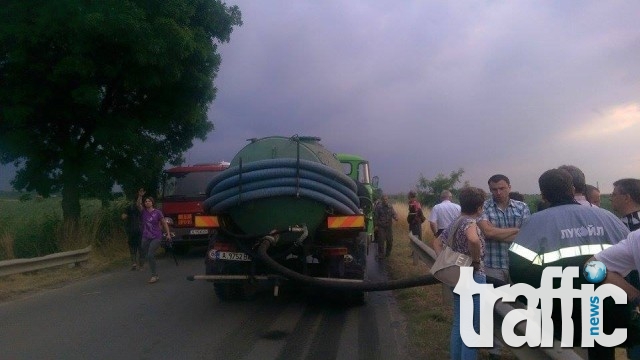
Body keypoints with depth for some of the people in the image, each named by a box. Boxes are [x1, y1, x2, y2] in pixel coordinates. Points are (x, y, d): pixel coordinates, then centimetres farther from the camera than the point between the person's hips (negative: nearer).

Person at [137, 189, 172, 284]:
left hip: (156, 237, -4)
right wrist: (140, 196, -29)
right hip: (146, 237, 4)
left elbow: (164, 223, 3)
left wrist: (168, 234, 0)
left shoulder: (157, 212, -3)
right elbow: (138, 204, -14)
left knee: (150, 255, -15)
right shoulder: (143, 211, 4)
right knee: (143, 254, 12)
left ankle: (155, 275, -6)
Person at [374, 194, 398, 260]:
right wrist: (375, 225, -6)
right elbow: (375, 217, -2)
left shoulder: (390, 207, 6)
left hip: (388, 226, 4)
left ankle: (388, 252, 29)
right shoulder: (378, 207, -4)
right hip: (380, 227, -4)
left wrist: (395, 217, -25)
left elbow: (394, 213, -1)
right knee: (381, 241, -7)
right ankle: (381, 254, 1)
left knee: (390, 240, 9)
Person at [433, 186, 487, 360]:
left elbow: (437, 243, 19)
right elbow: (473, 239, -40)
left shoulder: (455, 223, 9)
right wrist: (476, 260, -23)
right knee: (472, 328, 0)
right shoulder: (469, 223, -17)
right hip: (473, 278, -9)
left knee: (458, 324, 17)